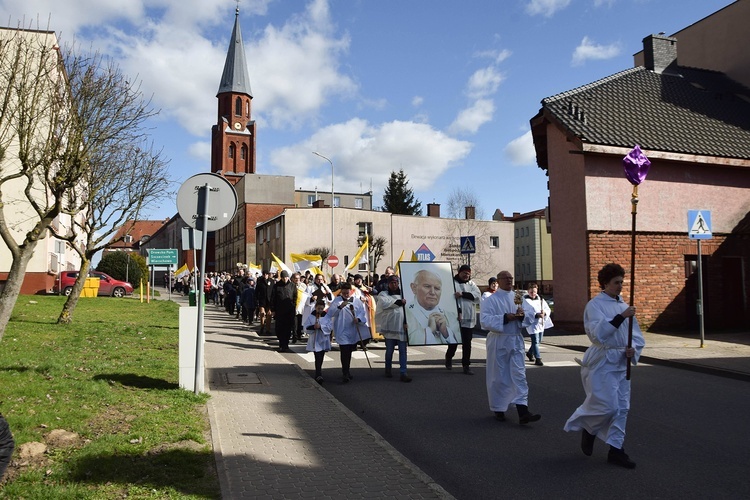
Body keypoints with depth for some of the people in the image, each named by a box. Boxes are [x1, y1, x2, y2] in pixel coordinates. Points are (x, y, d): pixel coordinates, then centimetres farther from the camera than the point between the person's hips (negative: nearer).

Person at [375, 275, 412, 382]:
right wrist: (399, 302, -11)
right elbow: (384, 303, -15)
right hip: (390, 326, -1)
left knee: (403, 350, 0)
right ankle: (388, 369, 29)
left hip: (401, 326, 2)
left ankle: (403, 373, 2)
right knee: (389, 350, 9)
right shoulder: (383, 294, 4)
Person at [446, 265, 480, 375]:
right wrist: (458, 311, -24)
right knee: (454, 341, 7)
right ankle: (449, 357, 35)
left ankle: (466, 365, 12)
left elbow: (477, 295, -4)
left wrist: (462, 294, -16)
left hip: (469, 318, 4)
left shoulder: (471, 284, 13)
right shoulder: (453, 283, -2)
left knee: (467, 343, 5)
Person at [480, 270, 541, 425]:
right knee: (499, 377, 6)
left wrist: (523, 315, -13)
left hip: (516, 341, 4)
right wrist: (505, 318, -24)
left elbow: (531, 316, 10)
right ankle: (498, 409, 23)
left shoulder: (518, 298, 10)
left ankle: (523, 413, -5)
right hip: (498, 342, -4)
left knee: (519, 375, -2)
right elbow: (485, 320, -15)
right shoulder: (491, 300, -5)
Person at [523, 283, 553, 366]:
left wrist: (544, 312, -12)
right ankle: (537, 359, -5)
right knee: (535, 341, -11)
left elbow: (548, 309, 10)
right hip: (532, 324, -7)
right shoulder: (525, 301, -9)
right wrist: (536, 315, -28)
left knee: (539, 341, 17)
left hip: (541, 323, 7)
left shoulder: (540, 299, 9)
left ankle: (530, 353, 39)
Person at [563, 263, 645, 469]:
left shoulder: (624, 306, 10)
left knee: (622, 407, 8)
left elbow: (636, 334, 14)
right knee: (607, 406, -10)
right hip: (601, 361, -7)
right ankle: (588, 428, 20)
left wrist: (633, 348, -7)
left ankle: (616, 449, 18)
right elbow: (598, 332, -22)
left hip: (621, 363, 7)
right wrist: (621, 317, -28)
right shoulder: (594, 305, -9)